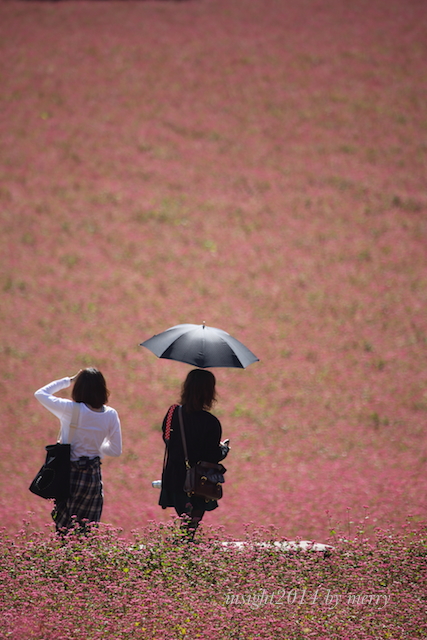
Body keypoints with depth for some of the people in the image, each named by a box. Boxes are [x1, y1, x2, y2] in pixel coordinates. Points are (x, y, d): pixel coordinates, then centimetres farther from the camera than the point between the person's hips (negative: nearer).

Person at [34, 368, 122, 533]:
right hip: (93, 475, 3)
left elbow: (40, 393, 1)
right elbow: (116, 450, 5)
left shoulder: (70, 410, -14)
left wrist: (68, 381, 8)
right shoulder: (110, 415, -4)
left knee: (64, 532, 5)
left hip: (69, 475, -3)